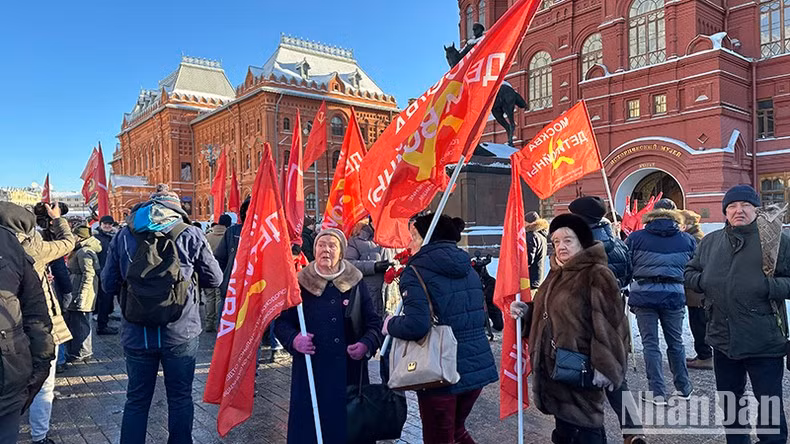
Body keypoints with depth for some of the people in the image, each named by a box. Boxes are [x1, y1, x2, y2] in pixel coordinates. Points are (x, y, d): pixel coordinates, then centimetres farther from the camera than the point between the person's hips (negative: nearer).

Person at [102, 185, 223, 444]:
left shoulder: (124, 235, 0)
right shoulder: (191, 234, -6)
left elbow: (109, 284, 4)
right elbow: (214, 278, 0)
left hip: (136, 334, 2)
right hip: (180, 334, -2)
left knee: (136, 400, 17)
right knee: (180, 398, 14)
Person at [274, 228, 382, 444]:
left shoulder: (356, 283, 2)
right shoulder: (301, 283, 1)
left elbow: (374, 322, 5)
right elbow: (281, 322, 5)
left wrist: (366, 345, -14)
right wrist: (294, 339, -15)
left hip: (349, 371, 1)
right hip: (310, 371, 0)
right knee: (309, 426, 4)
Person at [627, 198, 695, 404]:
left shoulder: (636, 237, -1)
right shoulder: (687, 240, 5)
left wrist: (634, 282, 16)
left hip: (644, 295, -2)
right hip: (674, 294, 2)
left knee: (650, 344, 5)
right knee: (675, 342, 16)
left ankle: (657, 392, 8)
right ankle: (683, 387, 27)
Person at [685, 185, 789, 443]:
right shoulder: (711, 241, 7)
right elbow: (689, 273, 15)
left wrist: (768, 286, -22)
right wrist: (704, 280, -3)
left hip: (764, 342, -5)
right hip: (723, 338, 5)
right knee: (728, 401, 21)